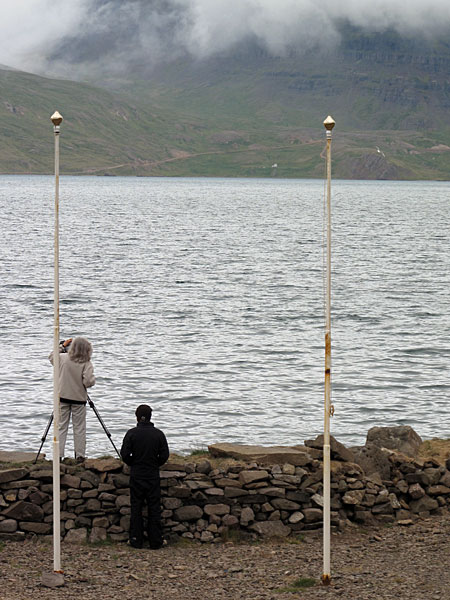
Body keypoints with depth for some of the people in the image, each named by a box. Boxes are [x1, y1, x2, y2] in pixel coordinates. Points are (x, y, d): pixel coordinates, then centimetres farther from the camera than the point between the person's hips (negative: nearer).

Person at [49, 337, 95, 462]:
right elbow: (88, 381, -22)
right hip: (79, 399, -2)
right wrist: (92, 379, 0)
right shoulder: (86, 364, -13)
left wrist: (62, 346, 21)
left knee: (61, 426, 7)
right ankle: (80, 456, 7)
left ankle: (58, 455, 5)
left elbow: (51, 357, 17)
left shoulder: (63, 358, -4)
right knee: (79, 428, 7)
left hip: (62, 397, 2)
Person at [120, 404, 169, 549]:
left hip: (136, 476, -1)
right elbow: (164, 455, -3)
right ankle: (155, 541, 9)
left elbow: (125, 454, -8)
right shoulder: (158, 434, -5)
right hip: (153, 476, 1)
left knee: (136, 508, 8)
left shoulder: (131, 434, -8)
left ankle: (136, 540, 9)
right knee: (154, 508, 7)